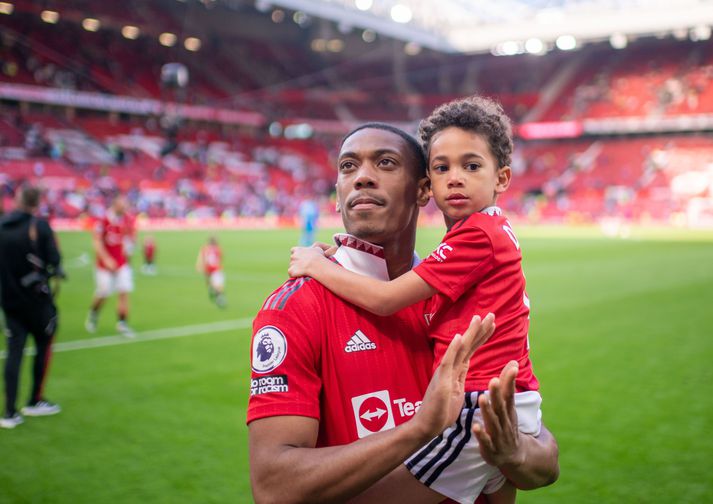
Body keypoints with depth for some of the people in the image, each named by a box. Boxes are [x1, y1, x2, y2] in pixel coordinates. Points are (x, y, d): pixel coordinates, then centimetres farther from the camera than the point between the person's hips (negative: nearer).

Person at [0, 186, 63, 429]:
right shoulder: (39, 225, -12)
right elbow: (53, 260, -14)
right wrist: (56, 271, 6)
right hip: (36, 297, -4)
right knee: (44, 345, 14)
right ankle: (35, 402, 21)